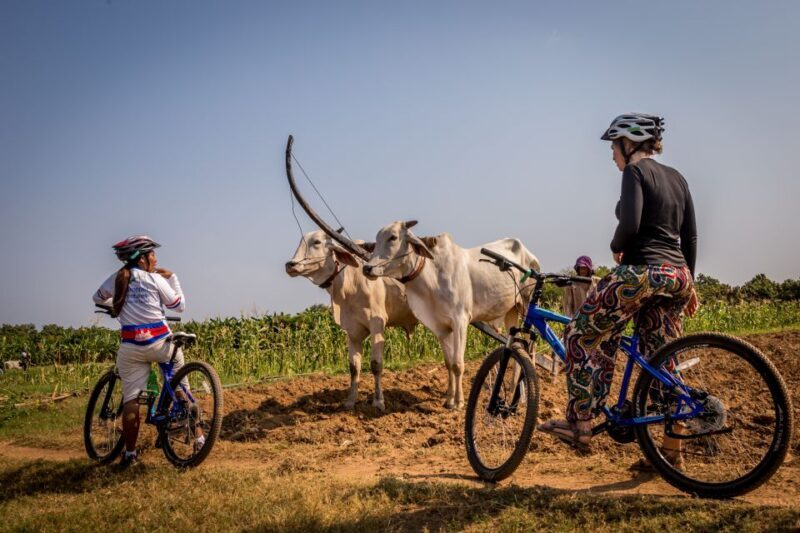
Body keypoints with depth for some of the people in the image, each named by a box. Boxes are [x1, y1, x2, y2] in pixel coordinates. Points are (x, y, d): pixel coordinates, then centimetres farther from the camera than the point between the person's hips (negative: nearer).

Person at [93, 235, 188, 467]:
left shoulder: (117, 278, 8)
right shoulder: (156, 280, -3)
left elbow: (98, 298, 26)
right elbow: (179, 306, 4)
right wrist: (172, 278, 11)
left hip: (130, 347, 3)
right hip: (159, 343, -3)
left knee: (131, 400, 3)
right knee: (178, 360, 26)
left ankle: (130, 453, 4)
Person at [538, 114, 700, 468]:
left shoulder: (635, 171, -6)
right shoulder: (676, 178, 18)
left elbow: (630, 224, -19)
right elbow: (690, 236, 18)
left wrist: (616, 248, 1)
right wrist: (688, 285, 23)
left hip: (642, 272, -8)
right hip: (676, 275, 8)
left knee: (582, 336, 2)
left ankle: (580, 425, -1)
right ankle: (672, 450, 14)